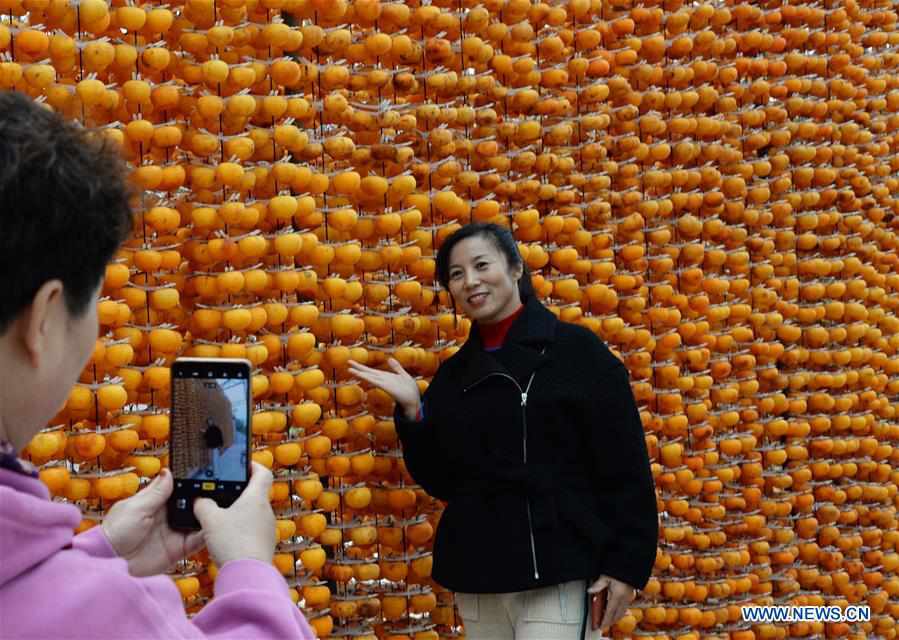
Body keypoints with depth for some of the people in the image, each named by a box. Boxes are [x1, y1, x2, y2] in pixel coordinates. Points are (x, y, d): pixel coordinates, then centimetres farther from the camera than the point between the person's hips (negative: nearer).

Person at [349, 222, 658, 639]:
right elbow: (441, 481, 11)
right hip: (476, 579, 5)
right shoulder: (454, 374, 12)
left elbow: (623, 468, -6)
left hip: (559, 574, -5)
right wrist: (413, 411, -2)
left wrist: (626, 565, -10)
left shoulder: (576, 350, -3)